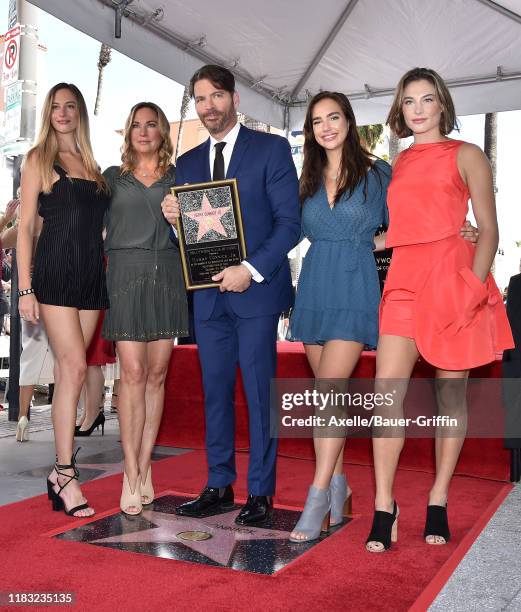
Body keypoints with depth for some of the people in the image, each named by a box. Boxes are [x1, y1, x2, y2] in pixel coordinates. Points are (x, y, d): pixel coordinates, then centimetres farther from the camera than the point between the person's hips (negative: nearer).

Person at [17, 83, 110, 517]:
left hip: (91, 274, 5)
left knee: (69, 371, 6)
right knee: (75, 368, -13)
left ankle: (60, 470, 13)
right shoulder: (39, 158, 3)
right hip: (55, 270, -5)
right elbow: (25, 225, -3)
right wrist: (25, 288, -10)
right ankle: (66, 473, -6)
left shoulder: (91, 163, 18)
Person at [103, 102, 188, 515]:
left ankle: (144, 466, 10)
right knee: (133, 373, -8)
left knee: (157, 373, 2)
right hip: (126, 275, -1)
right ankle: (132, 474, -3)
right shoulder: (113, 177, 14)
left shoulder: (178, 177, 15)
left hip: (168, 275, 1)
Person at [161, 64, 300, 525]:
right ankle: (219, 487, 21)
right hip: (209, 293, 5)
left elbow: (289, 221, -7)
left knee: (260, 392, 0)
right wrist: (173, 218, -6)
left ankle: (261, 493, 11)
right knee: (215, 392, 10)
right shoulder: (188, 163, 16)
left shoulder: (271, 149, 1)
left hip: (255, 287, -5)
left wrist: (251, 270, -16)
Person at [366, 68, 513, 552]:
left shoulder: (466, 156, 6)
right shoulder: (398, 164, 18)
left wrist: (474, 286, -13)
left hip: (453, 279, -3)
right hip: (404, 280, 3)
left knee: (451, 394, 3)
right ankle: (384, 507, -3)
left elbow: (488, 230, 0)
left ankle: (438, 504, 15)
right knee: (386, 391, -10)